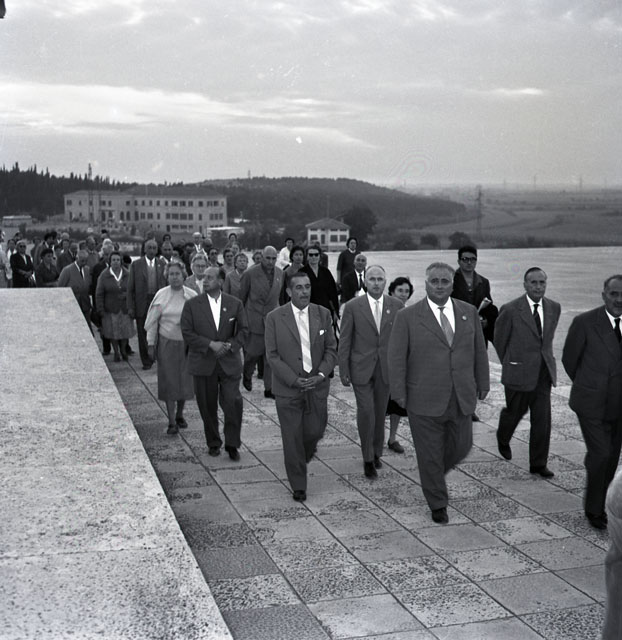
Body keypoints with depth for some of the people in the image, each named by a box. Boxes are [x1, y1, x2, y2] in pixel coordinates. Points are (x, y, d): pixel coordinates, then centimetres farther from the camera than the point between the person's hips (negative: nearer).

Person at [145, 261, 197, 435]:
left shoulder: (192, 295, -1)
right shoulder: (161, 295, -3)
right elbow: (152, 322, 1)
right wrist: (151, 344, -2)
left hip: (187, 343, 2)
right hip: (167, 343, -2)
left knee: (185, 380, 9)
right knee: (169, 382, -1)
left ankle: (180, 415, 29)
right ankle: (172, 422, 4)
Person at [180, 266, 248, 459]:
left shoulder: (235, 304, 4)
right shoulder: (192, 305, 0)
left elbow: (243, 330, 5)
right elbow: (187, 333, -5)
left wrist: (230, 345, -12)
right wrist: (211, 344, -16)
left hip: (229, 363, 0)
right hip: (203, 364, 0)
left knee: (233, 403, -7)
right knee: (208, 406, 7)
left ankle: (232, 444, 9)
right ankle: (213, 443, 24)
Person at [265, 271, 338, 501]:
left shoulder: (323, 315, 2)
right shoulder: (274, 318, -6)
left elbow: (331, 350, 4)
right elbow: (272, 355, -6)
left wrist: (321, 375, -12)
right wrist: (294, 380, -15)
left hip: (317, 386, 2)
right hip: (287, 388, -2)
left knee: (315, 432, 7)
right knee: (292, 438, 3)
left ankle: (303, 458, 43)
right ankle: (298, 486, 19)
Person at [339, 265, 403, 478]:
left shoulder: (396, 306, 2)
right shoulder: (353, 307, -4)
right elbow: (344, 341, -2)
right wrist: (343, 371, -4)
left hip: (386, 368, 2)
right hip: (361, 368, -2)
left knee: (380, 413, 11)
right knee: (365, 411, -8)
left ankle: (376, 453, 29)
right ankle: (368, 458, 6)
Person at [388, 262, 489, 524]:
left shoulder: (469, 312, 6)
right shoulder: (408, 316, -5)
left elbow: (479, 351, 12)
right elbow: (396, 357, -4)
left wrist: (482, 383, 12)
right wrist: (399, 393, -7)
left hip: (462, 399, 4)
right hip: (425, 400, -3)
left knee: (462, 446, 13)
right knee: (430, 454, 5)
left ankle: (434, 473, 43)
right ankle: (438, 504, 23)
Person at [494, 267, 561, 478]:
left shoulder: (554, 308, 2)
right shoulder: (510, 310, -12)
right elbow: (499, 340, 1)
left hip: (543, 372, 3)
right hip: (519, 373, -3)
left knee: (542, 419, 0)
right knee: (515, 412, 14)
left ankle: (538, 463, 10)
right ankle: (503, 438, 46)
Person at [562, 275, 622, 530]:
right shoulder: (584, 322, -12)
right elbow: (569, 359, 0)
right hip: (592, 403, -4)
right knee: (600, 454, -11)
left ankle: (601, 504, 30)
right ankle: (593, 508, 8)